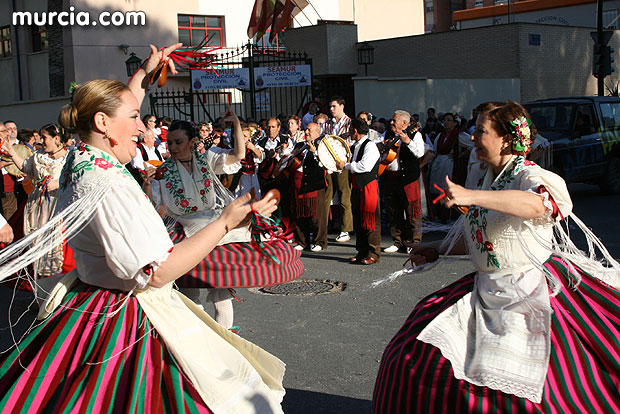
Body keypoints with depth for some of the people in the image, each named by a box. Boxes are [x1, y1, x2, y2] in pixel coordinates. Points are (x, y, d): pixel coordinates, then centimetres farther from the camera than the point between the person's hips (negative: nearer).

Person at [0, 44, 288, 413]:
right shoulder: (108, 188, -26)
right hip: (127, 322, -11)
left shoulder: (79, 161, 4)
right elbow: (158, 272, -27)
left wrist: (144, 74, 30)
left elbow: (116, 108, 26)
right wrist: (225, 223, -24)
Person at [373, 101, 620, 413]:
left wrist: (471, 196, -45)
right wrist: (438, 250, 24)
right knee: (422, 355, 3)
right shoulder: (488, 180, 13)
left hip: (531, 292, -8)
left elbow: (537, 205, -38)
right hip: (486, 291, 8)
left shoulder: (532, 177, -12)